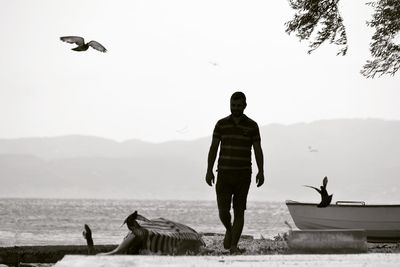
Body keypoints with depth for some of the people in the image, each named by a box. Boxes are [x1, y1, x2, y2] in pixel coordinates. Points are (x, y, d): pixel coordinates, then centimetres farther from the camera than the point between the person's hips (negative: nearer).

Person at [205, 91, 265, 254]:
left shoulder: (252, 126, 1)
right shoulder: (221, 124, 3)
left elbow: (258, 150, -2)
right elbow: (213, 148, 1)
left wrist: (261, 172, -14)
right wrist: (209, 171, -8)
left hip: (243, 175, 0)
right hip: (224, 174, 0)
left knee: (239, 211, -3)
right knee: (223, 211, -7)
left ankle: (234, 246, 3)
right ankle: (229, 230, 25)